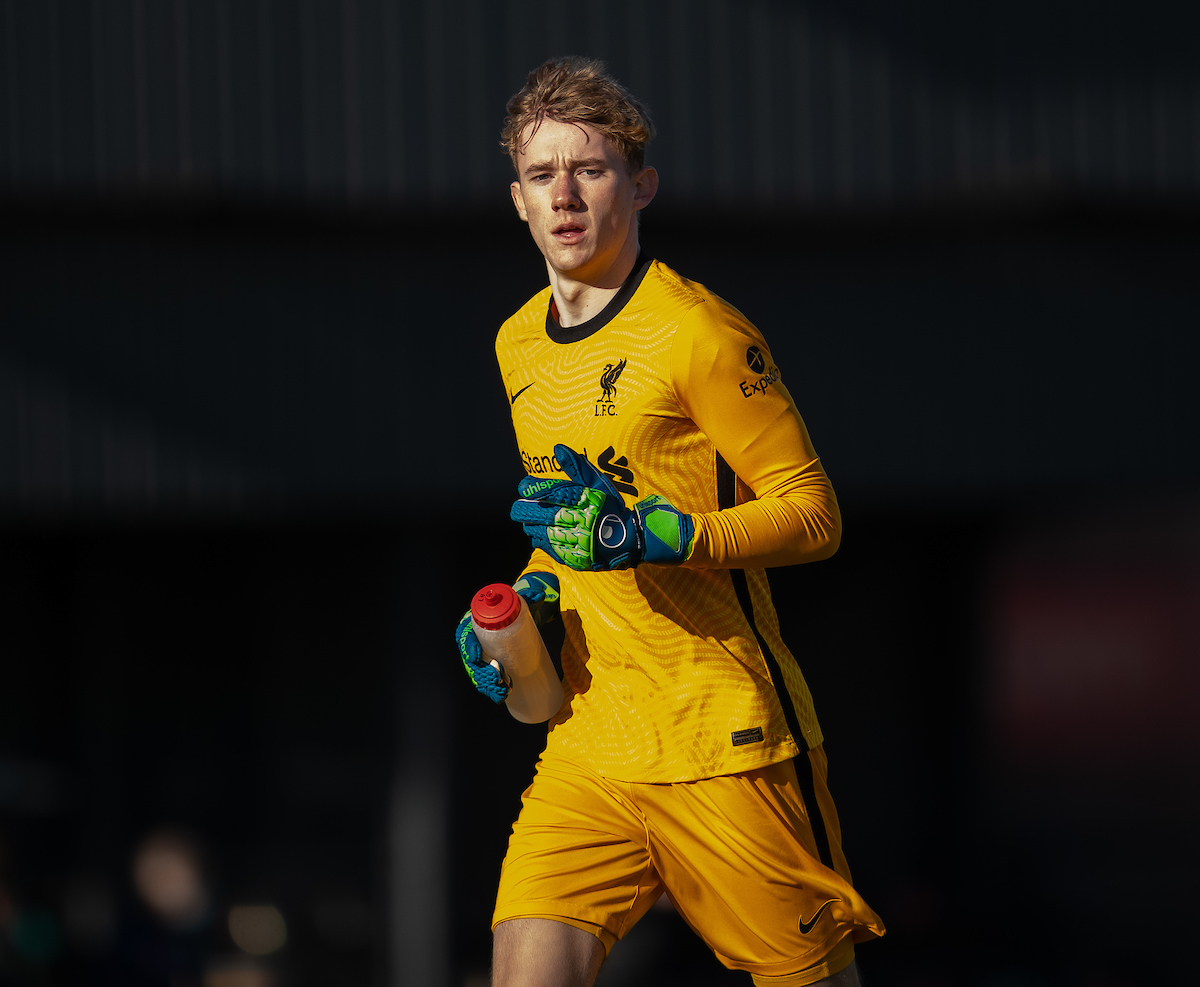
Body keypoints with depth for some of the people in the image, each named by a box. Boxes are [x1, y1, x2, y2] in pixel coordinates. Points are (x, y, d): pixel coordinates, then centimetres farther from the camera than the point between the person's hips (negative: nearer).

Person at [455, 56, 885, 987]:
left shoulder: (698, 332, -10)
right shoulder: (518, 346, 14)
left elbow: (813, 514, -10)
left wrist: (651, 535, -22)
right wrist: (533, 595, 9)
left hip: (724, 736, -6)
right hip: (589, 738, 6)